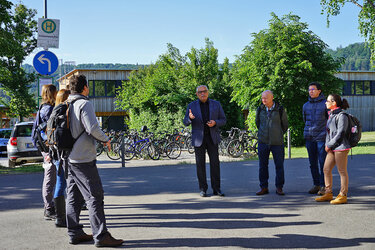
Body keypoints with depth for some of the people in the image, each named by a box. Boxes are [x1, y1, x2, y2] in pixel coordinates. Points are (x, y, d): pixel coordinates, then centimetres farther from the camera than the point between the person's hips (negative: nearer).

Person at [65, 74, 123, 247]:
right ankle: (100, 236, -6)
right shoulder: (84, 104, -12)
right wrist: (105, 140, -8)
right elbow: (92, 128, -22)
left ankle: (74, 233, 17)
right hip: (83, 158, -9)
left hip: (69, 158, 9)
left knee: (73, 197, 12)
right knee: (95, 196, -6)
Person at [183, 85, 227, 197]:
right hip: (199, 138, -1)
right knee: (200, 163, 1)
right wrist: (190, 118, -24)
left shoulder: (216, 104, 4)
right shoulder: (192, 106, 2)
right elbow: (186, 122, 0)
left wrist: (215, 123, -16)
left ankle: (216, 189, 6)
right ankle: (203, 189, 9)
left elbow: (223, 120, 6)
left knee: (215, 162, -2)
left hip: (212, 137, 1)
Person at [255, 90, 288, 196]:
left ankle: (279, 187, 12)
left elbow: (285, 125, 11)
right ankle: (264, 187, 13)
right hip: (263, 142, 2)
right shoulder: (260, 110, 3)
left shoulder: (280, 110, -3)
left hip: (277, 143, -2)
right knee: (263, 165, 4)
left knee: (279, 165, 1)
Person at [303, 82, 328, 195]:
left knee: (323, 162, -4)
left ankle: (323, 186, 2)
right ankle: (316, 184, 17)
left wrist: (327, 132, 2)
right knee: (313, 163, 8)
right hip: (309, 137, 5)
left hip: (322, 136, -4)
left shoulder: (325, 104, -2)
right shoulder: (306, 105, 11)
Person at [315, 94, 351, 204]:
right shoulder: (331, 115, 15)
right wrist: (327, 144, 6)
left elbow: (340, 134, -16)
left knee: (342, 171, -1)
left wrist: (329, 145, -11)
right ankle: (328, 193, 19)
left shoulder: (341, 116, -13)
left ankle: (343, 196, 7)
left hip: (341, 147, -9)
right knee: (326, 169, 10)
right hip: (332, 148, 9)